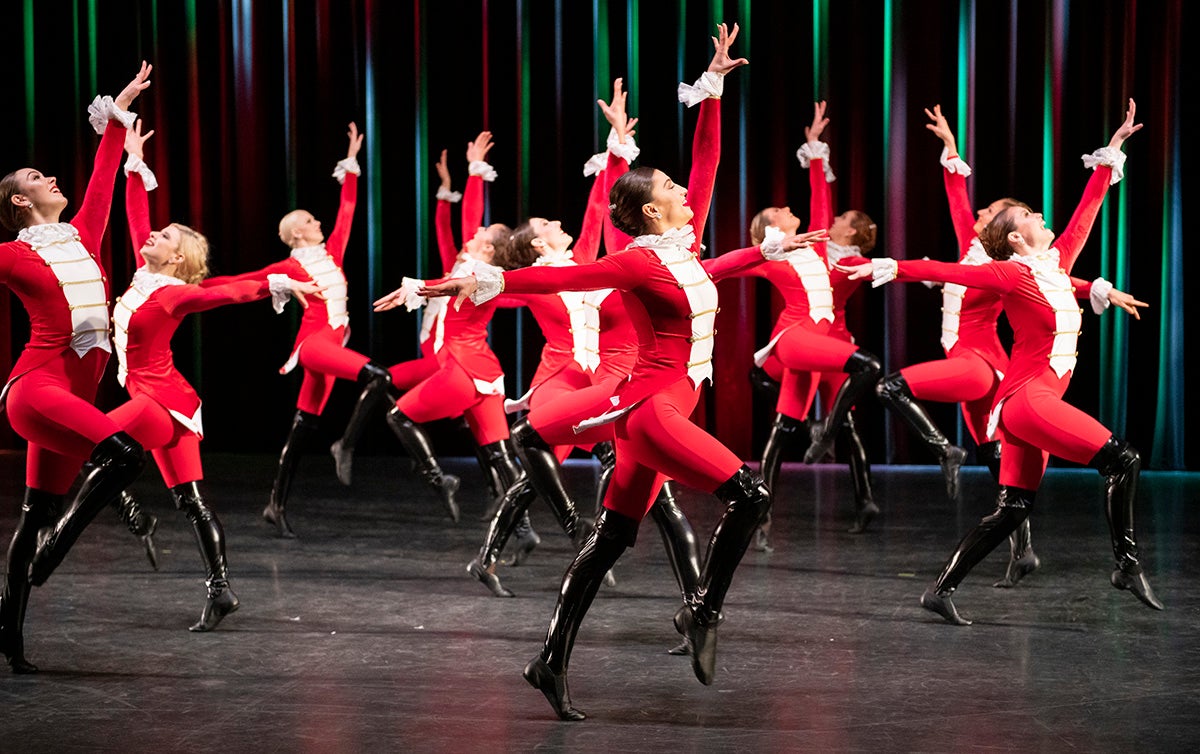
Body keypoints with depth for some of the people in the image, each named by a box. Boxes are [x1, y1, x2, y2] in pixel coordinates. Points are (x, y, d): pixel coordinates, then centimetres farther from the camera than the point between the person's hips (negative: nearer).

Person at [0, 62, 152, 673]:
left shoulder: (82, 235, 16)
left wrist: (119, 111, 32)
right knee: (124, 453, -28)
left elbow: (103, 176, 25)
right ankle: (53, 551, -13)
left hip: (77, 391, 7)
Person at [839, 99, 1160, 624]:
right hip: (1027, 397, -9)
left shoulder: (1056, 263, 15)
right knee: (1121, 459, -14)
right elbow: (949, 271, -11)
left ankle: (942, 589, 8)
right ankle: (1127, 564, -7)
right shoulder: (1011, 275, -6)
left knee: (1012, 510, 6)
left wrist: (1113, 147, 24)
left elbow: (1086, 211, 21)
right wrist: (893, 268, -18)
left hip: (1039, 399, 9)